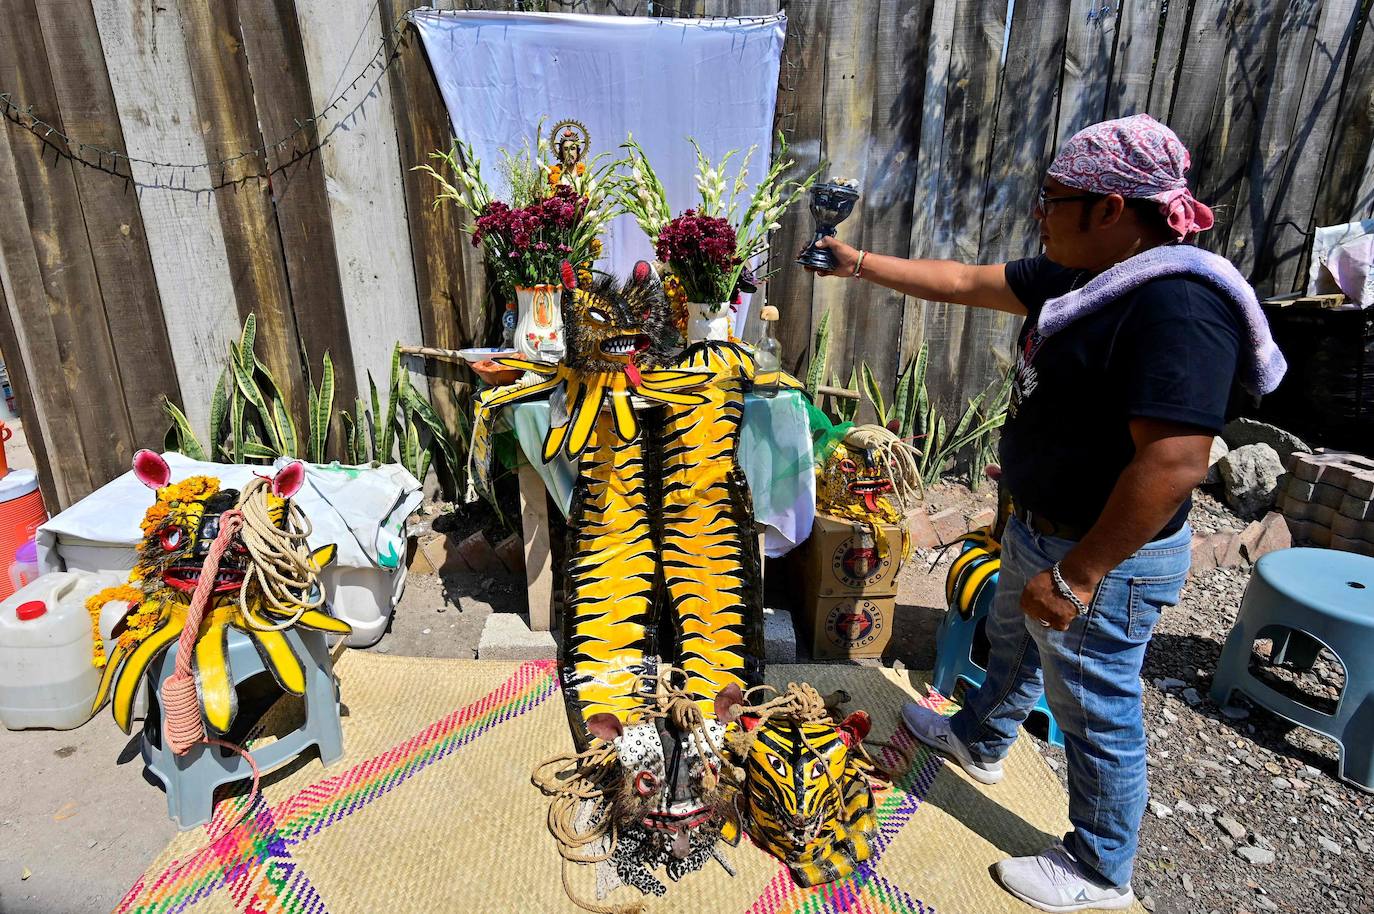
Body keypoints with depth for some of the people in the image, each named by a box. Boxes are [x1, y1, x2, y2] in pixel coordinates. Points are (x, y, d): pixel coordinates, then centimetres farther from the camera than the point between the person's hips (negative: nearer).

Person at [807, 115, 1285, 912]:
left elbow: (1173, 464, -33)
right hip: (1042, 528, 10)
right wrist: (859, 265, 13)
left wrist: (1077, 576, -28)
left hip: (1106, 556, -10)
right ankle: (981, 741, 58)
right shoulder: (1084, 276, 2)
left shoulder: (1177, 306, -28)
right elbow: (964, 282, 11)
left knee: (1097, 714, 10)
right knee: (1013, 641, 30)